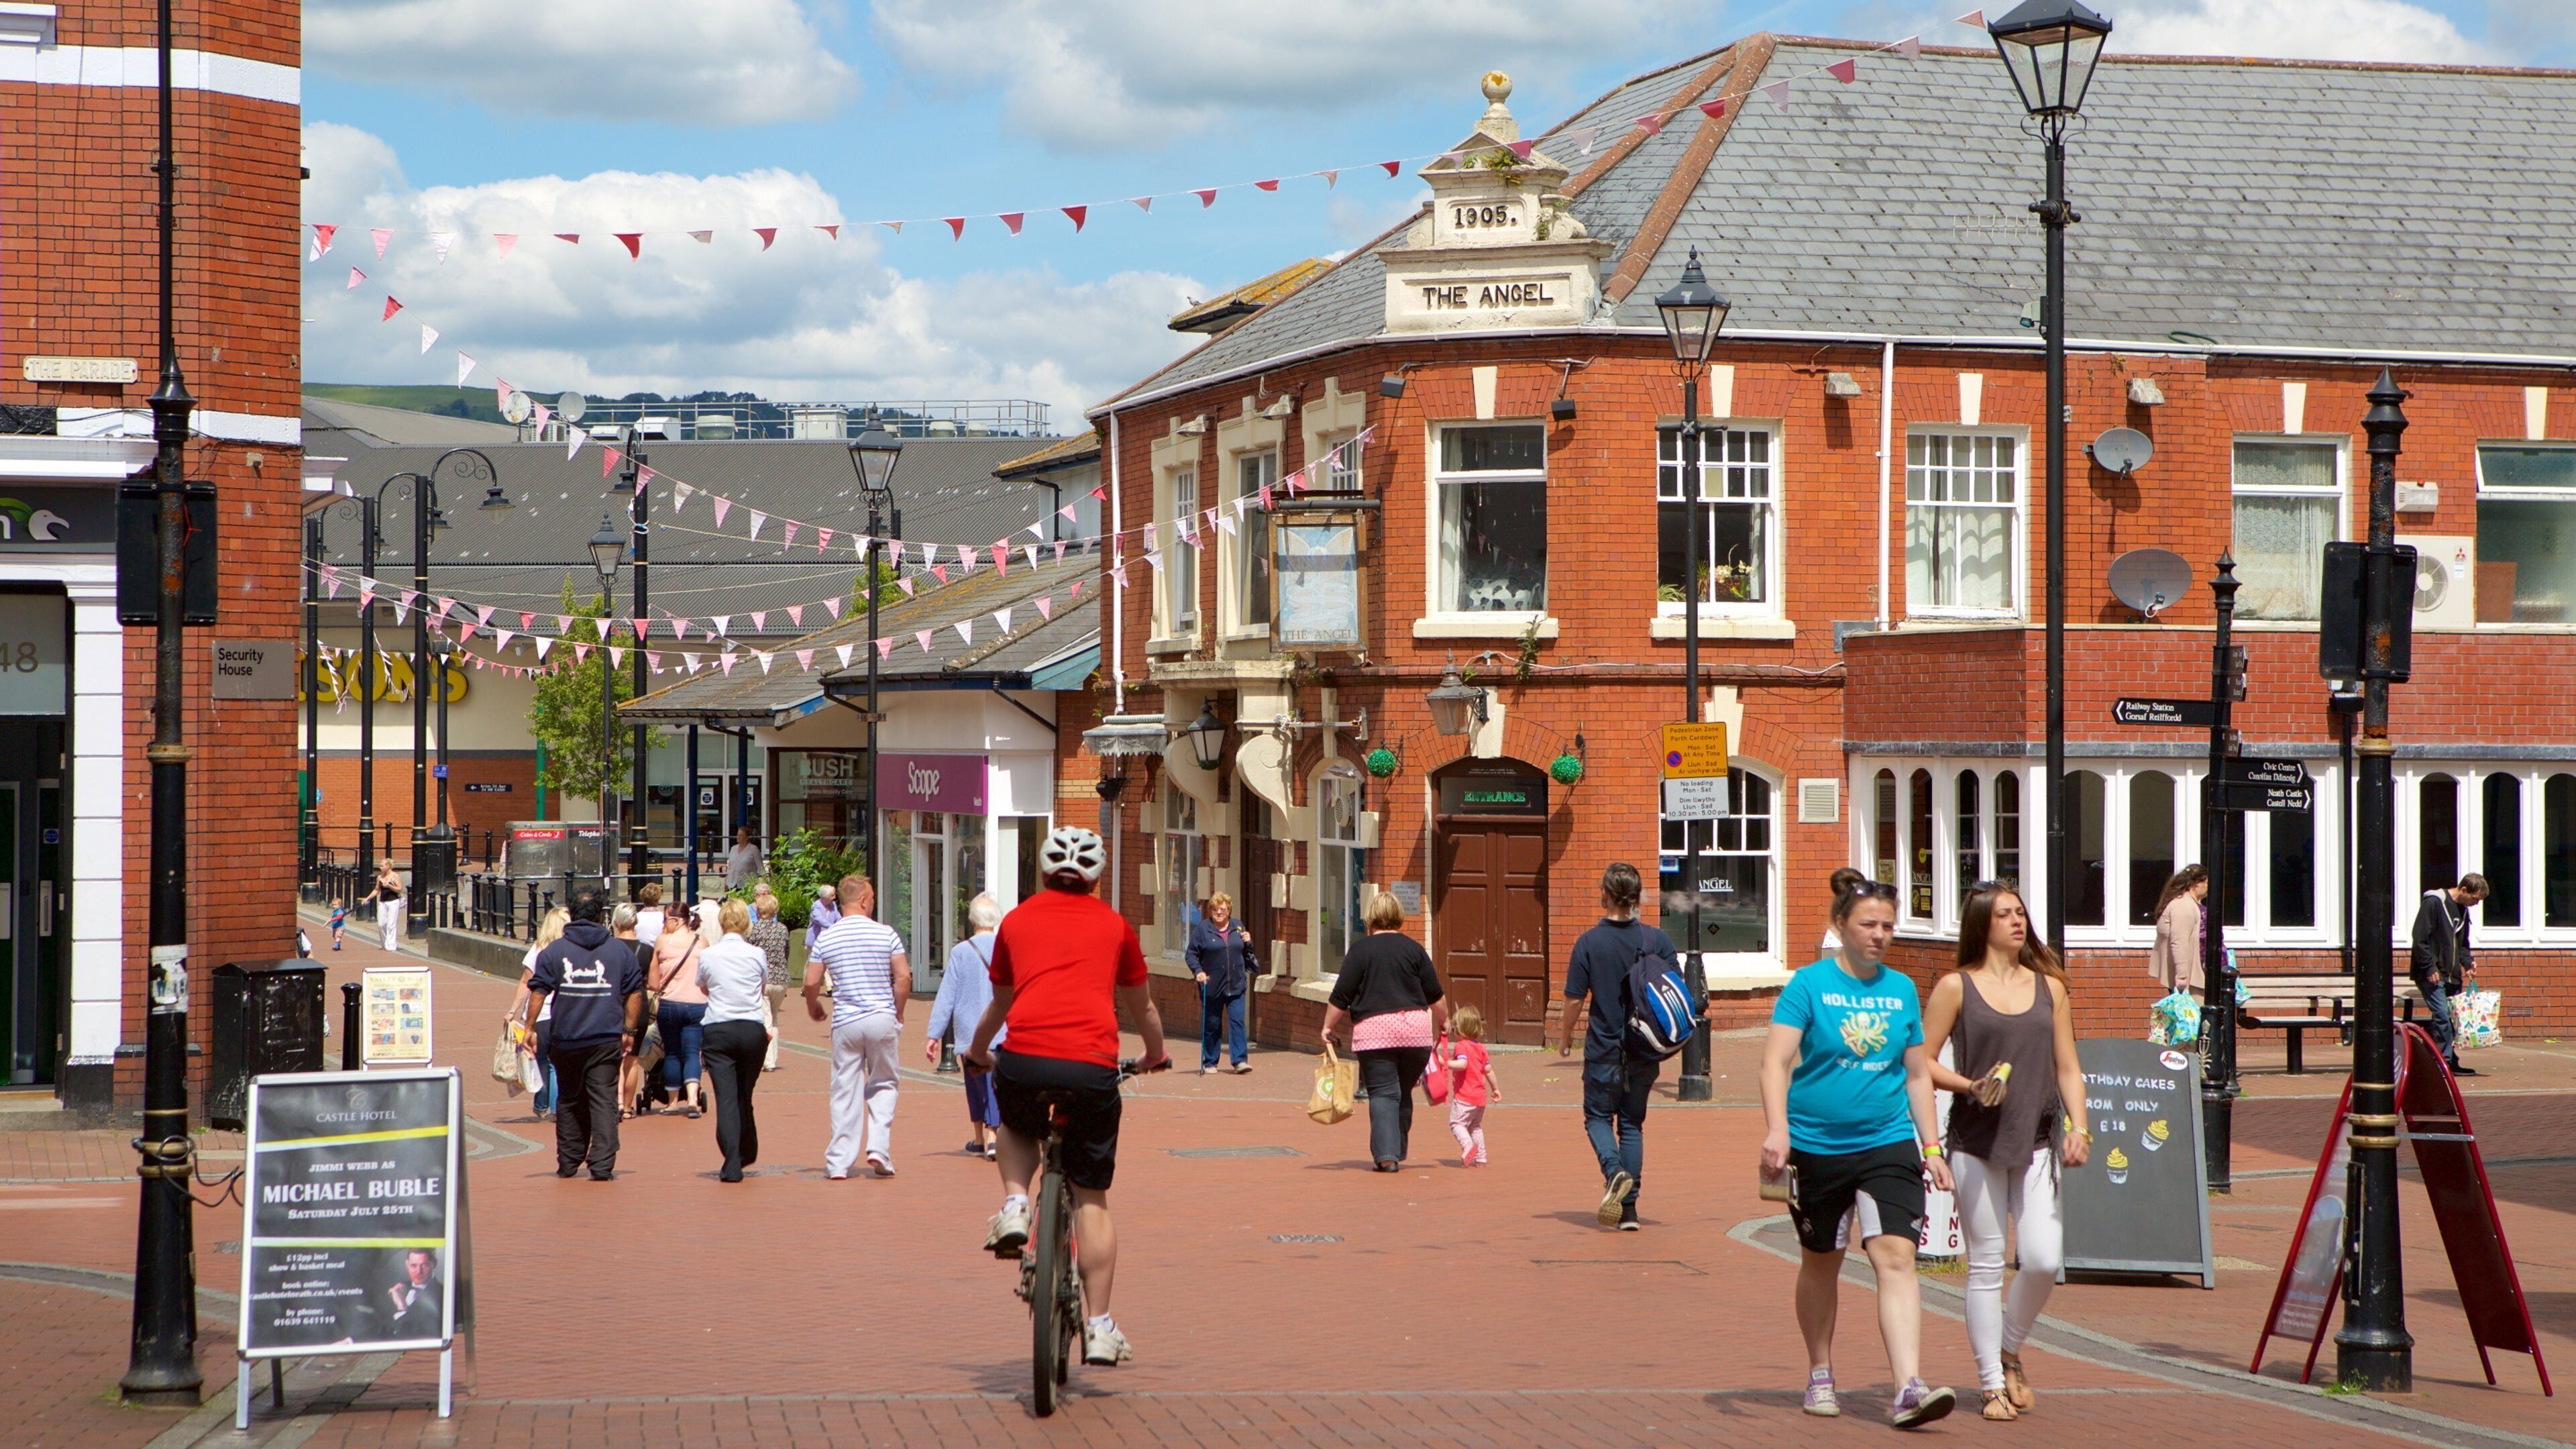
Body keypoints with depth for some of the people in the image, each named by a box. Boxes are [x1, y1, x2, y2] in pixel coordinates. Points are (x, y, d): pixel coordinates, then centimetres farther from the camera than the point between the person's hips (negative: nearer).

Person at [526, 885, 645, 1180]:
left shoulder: (554, 951, 2)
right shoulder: (620, 951, 4)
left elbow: (538, 992, -3)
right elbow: (635, 993, 6)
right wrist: (629, 1031, 13)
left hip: (566, 1040, 1)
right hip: (606, 1039, -1)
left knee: (569, 1101, 15)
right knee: (604, 1101, -2)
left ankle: (568, 1163, 21)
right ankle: (602, 1165, -11)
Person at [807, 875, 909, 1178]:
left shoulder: (826, 939, 1)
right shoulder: (886, 934, -3)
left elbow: (811, 982, 0)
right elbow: (904, 977, -6)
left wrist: (813, 1008, 20)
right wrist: (898, 1012, 9)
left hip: (846, 1022, 1)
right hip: (882, 1019, -1)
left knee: (845, 1091, 5)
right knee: (883, 1085, 13)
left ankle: (839, 1162, 5)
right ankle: (878, 1149, -1)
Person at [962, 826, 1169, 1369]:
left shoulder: (1017, 921, 20)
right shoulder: (1114, 926, 18)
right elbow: (1143, 1007, 31)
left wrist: (977, 1052, 54)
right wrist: (1154, 1057, 51)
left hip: (1025, 1060, 1)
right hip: (1092, 1067, -1)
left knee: (1016, 1127, 36)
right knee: (1092, 1201, 10)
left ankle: (1014, 1204, 9)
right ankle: (1099, 1327, 7)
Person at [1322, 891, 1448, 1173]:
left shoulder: (1360, 949, 1)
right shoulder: (1414, 949, 7)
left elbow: (1341, 996, -2)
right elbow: (1435, 994, 10)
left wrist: (1328, 1025, 10)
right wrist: (1444, 1020, 27)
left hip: (1373, 1028, -2)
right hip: (1415, 1027, 2)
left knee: (1383, 1093, -3)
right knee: (1404, 1092, 14)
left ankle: (1386, 1155, -14)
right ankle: (1397, 1152, 19)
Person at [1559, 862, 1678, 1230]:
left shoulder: (1589, 942, -10)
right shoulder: (1658, 939, -4)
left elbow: (1575, 999, -7)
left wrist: (1565, 1035, 11)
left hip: (1604, 1049, -2)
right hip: (1646, 1052, 3)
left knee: (1598, 1117, 13)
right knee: (1632, 1123, 12)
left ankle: (1614, 1171, -16)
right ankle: (1629, 1209, 9)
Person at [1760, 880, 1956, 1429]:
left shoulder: (1902, 990, 8)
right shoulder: (1810, 984, -3)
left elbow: (1917, 1075, 16)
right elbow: (1777, 1060, -11)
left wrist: (1930, 1146, 11)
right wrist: (1776, 1127, -25)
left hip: (1888, 1142, 1)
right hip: (1816, 1145, -1)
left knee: (1895, 1255, -15)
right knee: (1821, 1261, 13)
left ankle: (1909, 1388, -22)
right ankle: (1820, 1375, 33)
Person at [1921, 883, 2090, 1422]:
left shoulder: (2049, 987, 11)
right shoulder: (1956, 987, 1)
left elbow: (2067, 1067, 13)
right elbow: (1922, 1061, 0)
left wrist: (2078, 1127, 1)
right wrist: (1971, 1086, -15)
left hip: (2037, 1140, 3)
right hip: (1976, 1141, -3)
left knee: (2044, 1260, -8)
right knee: (1986, 1265, 1)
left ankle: (2011, 1350, 19)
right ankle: (1992, 1383, 11)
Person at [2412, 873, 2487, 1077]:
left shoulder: (2463, 911, 15)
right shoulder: (2433, 903, -12)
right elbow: (2420, 939, -16)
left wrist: (2468, 962, 6)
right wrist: (2430, 968, -19)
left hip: (2452, 976, 8)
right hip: (2431, 975, -8)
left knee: (2454, 1018, 5)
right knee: (2442, 1015, -15)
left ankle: (2451, 1063, 11)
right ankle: (2445, 1062, -11)